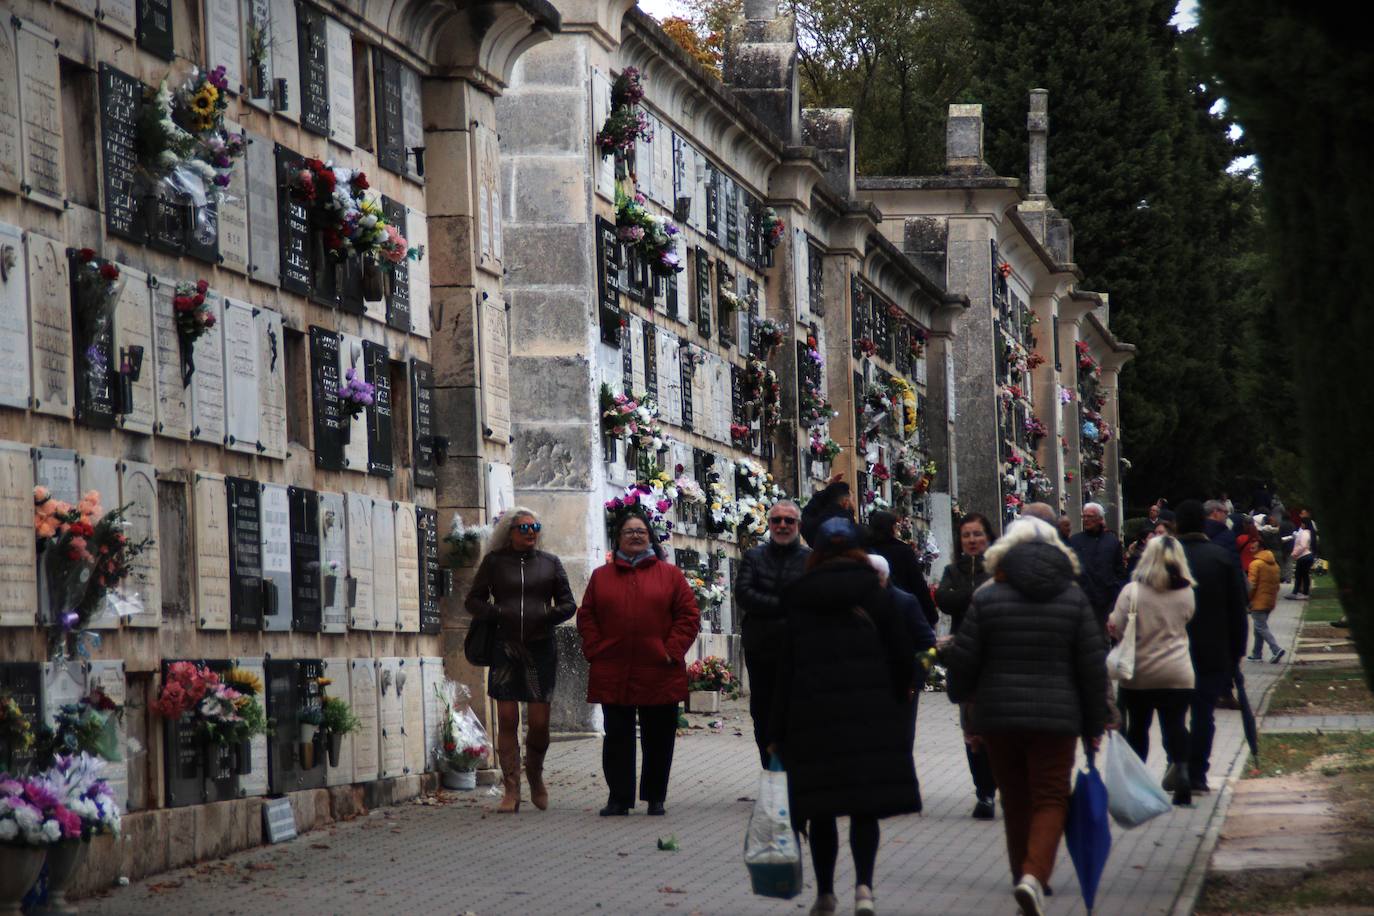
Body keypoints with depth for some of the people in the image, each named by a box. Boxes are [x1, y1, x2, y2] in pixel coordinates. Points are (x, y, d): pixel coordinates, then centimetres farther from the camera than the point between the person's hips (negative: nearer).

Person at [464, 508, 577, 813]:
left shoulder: (550, 563, 12)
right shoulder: (494, 562, 9)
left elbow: (568, 603, 12)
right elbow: (473, 601, 10)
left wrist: (549, 616, -7)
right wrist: (496, 613, -8)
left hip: (541, 648, 1)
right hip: (505, 648, -1)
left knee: (540, 722, -2)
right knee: (507, 720, -4)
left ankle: (535, 776, 25)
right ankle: (511, 792, 0)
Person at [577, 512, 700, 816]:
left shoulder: (670, 574, 5)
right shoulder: (601, 576, 11)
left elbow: (688, 616, 2)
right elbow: (586, 617, 11)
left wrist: (672, 651, -6)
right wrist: (595, 650, -2)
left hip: (659, 675, -1)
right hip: (612, 675, 1)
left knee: (658, 739, 4)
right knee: (617, 737, 4)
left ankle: (655, 797, 14)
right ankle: (619, 798, 9)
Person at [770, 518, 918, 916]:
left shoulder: (800, 600, 3)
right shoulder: (872, 593, 2)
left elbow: (787, 667, 2)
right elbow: (901, 654, 2)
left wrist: (779, 730, 5)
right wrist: (895, 700, 17)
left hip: (813, 716, 0)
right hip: (870, 714, 0)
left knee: (820, 808, 8)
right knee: (865, 807, 2)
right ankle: (864, 884, -15)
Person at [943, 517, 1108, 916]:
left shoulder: (987, 598, -2)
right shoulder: (1074, 598, 1)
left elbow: (963, 662, -1)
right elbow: (1093, 666, 1)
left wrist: (964, 704, 17)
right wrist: (1094, 725, 9)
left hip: (998, 717, 1)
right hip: (1056, 718, -1)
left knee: (1016, 800, 14)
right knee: (1050, 800, 0)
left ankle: (1025, 878, 23)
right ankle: (1035, 874, -22)